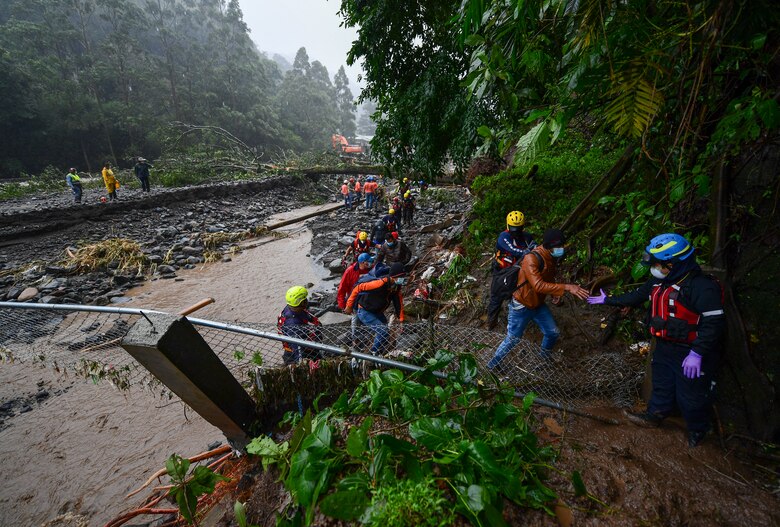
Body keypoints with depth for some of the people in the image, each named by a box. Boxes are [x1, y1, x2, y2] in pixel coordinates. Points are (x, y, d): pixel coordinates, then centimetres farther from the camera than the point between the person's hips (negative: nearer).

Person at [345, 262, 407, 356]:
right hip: (365, 312, -8)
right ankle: (374, 354, 2)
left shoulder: (397, 286, -8)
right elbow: (358, 288, -28)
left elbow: (398, 301, 3)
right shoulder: (381, 283, -34)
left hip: (377, 312, 8)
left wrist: (401, 319, 1)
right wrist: (349, 306, -20)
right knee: (383, 332, -19)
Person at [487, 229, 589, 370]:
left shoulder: (552, 257, -4)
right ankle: (493, 363, 27)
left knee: (553, 332, 16)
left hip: (538, 304, 7)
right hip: (521, 306, -7)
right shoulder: (531, 259, -31)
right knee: (513, 339, 5)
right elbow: (539, 286, -41)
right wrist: (566, 287, -44)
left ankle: (545, 354, 48)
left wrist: (556, 291, -1)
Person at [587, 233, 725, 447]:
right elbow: (637, 296, 15)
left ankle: (697, 430, 34)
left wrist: (697, 353, -28)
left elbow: (714, 322, -27)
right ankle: (654, 415, 41)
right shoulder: (659, 281, 1)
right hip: (665, 347, 8)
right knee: (662, 385, 23)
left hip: (690, 353, -7)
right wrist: (608, 300, 19)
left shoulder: (702, 286, -24)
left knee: (691, 395, 9)